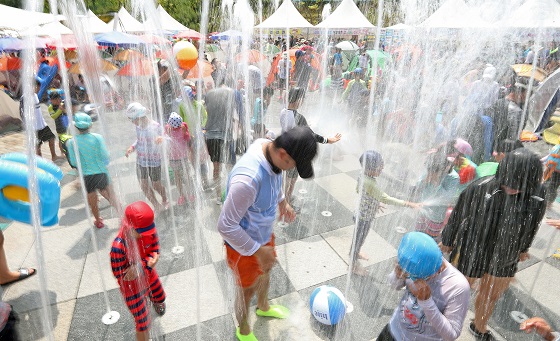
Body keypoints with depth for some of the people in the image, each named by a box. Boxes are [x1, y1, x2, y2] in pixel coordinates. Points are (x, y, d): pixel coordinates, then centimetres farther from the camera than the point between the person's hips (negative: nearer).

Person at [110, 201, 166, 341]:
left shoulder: (148, 229, -25)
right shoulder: (119, 247, -38)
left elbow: (155, 252, -11)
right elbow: (120, 276, -26)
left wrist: (139, 266, -27)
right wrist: (145, 264, -33)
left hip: (149, 275, 5)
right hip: (132, 286, -5)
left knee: (161, 298, 32)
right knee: (143, 324, 6)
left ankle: (152, 297, 67)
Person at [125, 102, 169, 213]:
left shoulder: (155, 126, -20)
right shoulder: (138, 126, -2)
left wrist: (161, 139, -41)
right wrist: (132, 147, -5)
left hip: (154, 162, -6)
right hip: (140, 161, 6)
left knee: (156, 185, 8)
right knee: (144, 186, 11)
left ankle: (165, 200, 39)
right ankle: (156, 206, 30)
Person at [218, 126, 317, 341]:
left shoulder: (272, 151, -16)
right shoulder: (247, 180, -43)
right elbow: (226, 226, -32)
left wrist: (282, 201, 8)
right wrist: (258, 250, -24)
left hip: (264, 233, 8)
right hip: (244, 246, -7)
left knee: (266, 270, 32)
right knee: (247, 290, 19)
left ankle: (263, 307, 65)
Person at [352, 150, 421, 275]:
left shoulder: (363, 176, -10)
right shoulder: (370, 183, -37)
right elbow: (386, 199, -41)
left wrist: (375, 201, 16)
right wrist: (409, 204, -40)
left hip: (361, 214, 8)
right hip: (364, 218, -8)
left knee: (358, 238, 31)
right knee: (359, 240, 15)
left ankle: (354, 252, 58)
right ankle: (354, 264, 38)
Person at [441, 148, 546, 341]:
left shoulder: (536, 195, -19)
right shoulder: (480, 189, -31)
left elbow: (532, 223, 2)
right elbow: (458, 215, -14)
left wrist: (523, 248, 16)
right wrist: (447, 241, -2)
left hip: (504, 259, 4)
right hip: (471, 253, -4)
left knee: (490, 296, 27)